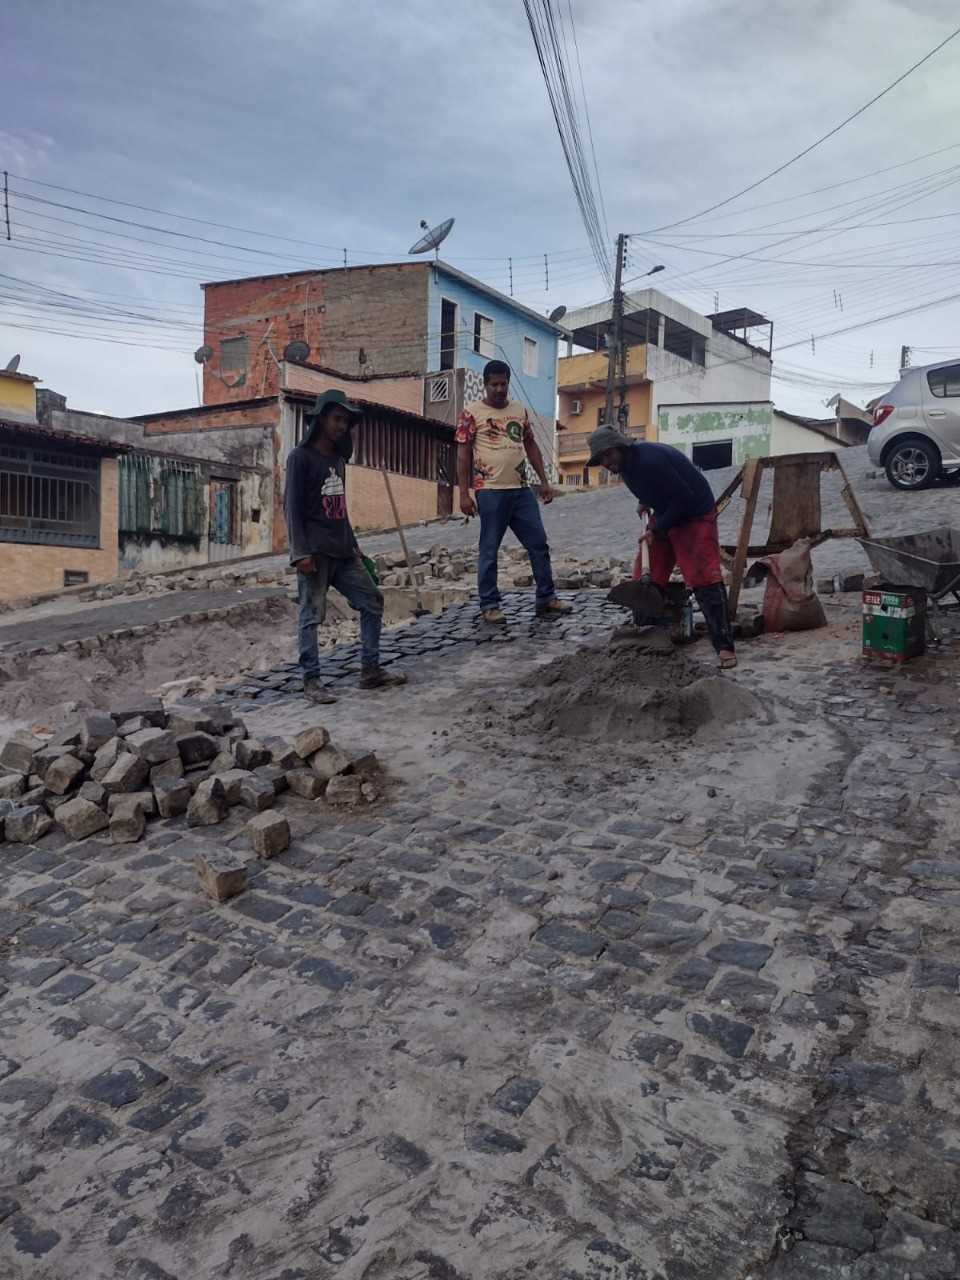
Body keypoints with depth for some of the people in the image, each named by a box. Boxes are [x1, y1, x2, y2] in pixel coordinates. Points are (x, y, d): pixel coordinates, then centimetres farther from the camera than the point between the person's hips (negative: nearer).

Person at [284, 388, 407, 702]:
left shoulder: (338, 459, 18)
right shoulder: (301, 457, -4)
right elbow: (292, 506, -10)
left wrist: (353, 546, 19)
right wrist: (300, 552, -18)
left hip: (343, 552, 8)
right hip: (316, 552, -8)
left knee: (372, 602, 5)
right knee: (312, 615, -5)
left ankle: (370, 670, 11)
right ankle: (311, 682, 2)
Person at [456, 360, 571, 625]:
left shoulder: (520, 410, 13)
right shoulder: (472, 412, -2)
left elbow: (531, 446, 19)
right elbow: (463, 454, -4)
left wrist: (544, 481, 11)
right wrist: (464, 494, -10)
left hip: (521, 490, 5)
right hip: (490, 492, -5)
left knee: (539, 543, 6)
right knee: (489, 550, 2)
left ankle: (546, 599, 16)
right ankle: (489, 605, 11)